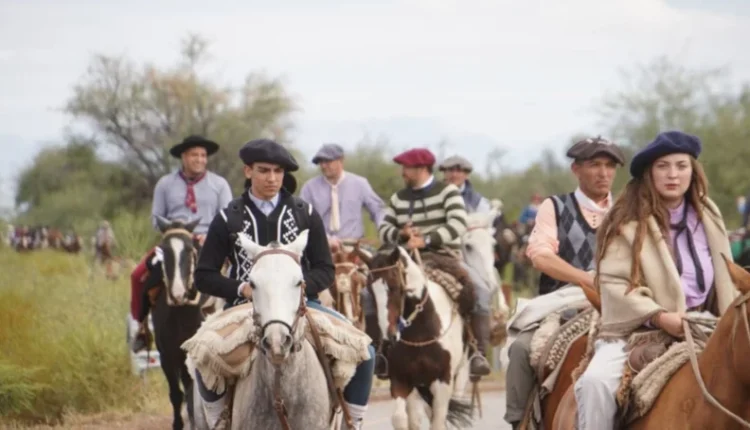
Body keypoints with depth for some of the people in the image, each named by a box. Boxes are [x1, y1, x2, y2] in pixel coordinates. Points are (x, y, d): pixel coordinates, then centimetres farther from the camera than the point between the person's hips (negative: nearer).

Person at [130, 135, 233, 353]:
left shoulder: (219, 184, 7)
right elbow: (157, 219, 11)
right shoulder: (166, 184, 9)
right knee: (139, 275, -18)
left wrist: (210, 237, -14)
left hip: (209, 243, -1)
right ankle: (142, 325, -2)